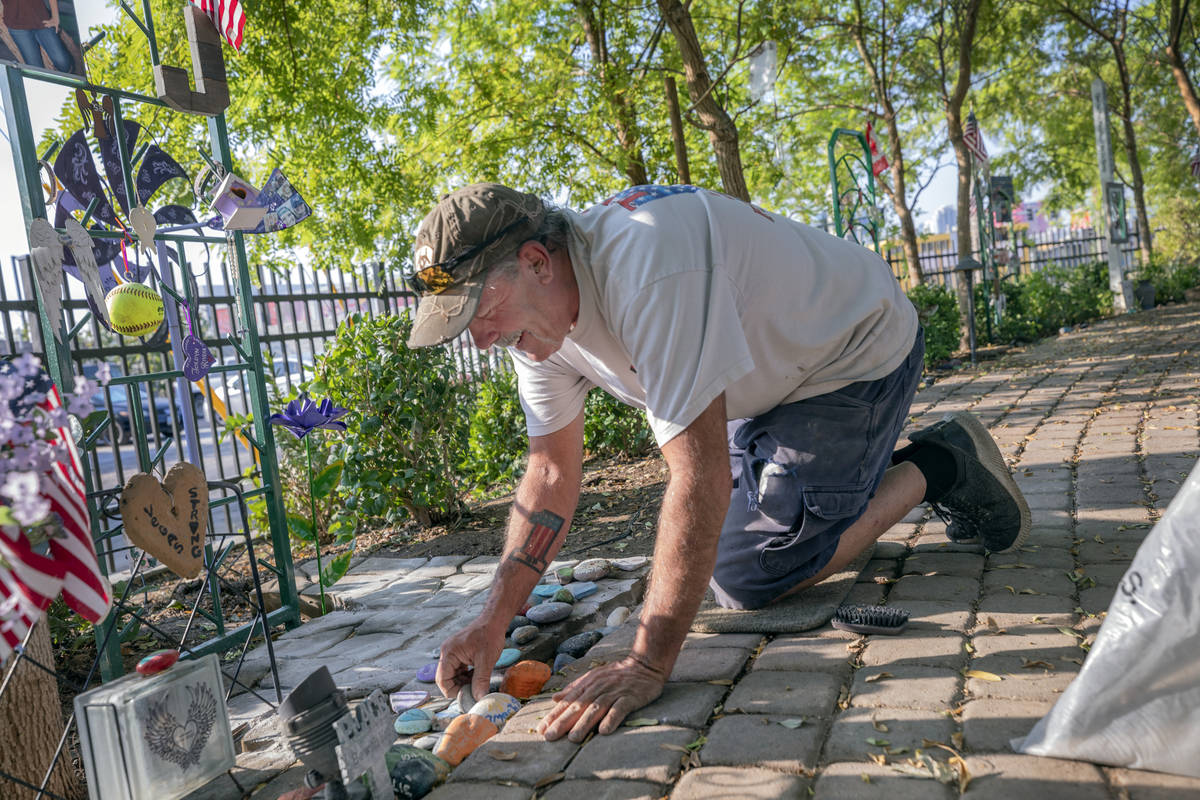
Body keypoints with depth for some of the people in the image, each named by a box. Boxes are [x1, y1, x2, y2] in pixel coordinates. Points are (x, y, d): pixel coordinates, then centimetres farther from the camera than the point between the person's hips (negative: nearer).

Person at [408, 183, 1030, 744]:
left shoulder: (645, 266, -38)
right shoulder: (539, 313, -9)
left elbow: (701, 476, -39)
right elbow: (551, 474, -4)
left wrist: (647, 664, -36)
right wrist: (492, 622, -12)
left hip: (856, 354, -8)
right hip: (768, 379, 9)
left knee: (745, 578, -11)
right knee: (712, 543, 14)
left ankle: (932, 468, 4)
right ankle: (868, 468, 27)